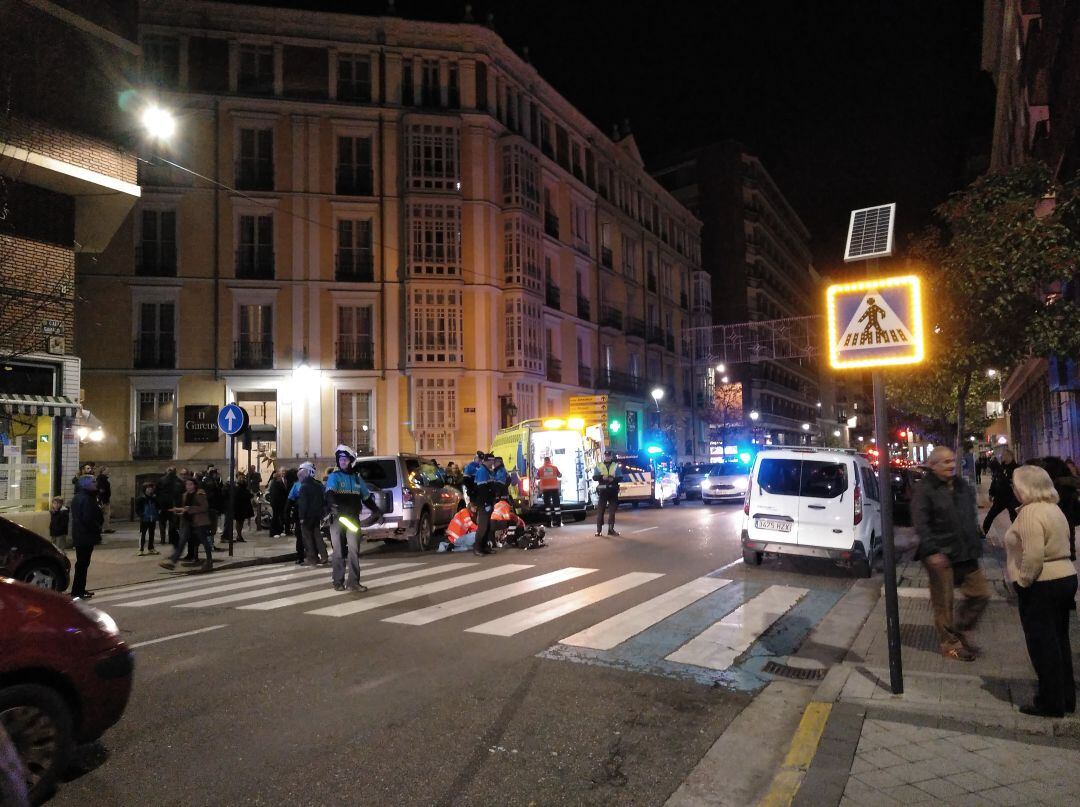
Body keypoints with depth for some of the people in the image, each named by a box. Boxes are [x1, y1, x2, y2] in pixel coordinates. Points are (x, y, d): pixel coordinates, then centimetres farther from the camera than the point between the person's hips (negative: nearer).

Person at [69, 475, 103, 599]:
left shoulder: (77, 498, 13)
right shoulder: (87, 499, -18)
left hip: (78, 536, 10)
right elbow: (88, 519, -24)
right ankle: (77, 592, -1)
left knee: (81, 563, 16)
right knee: (83, 564, -4)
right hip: (86, 537, -10)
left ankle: (80, 590, 24)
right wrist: (98, 528, -9)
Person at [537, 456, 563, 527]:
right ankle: (558, 522, 1)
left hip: (545, 489, 0)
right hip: (554, 488, 0)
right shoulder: (554, 467, 1)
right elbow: (560, 475, 11)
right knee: (556, 503, 5)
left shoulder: (540, 469, 1)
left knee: (547, 504, 4)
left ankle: (549, 522, 2)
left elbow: (537, 478, 8)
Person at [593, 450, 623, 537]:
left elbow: (620, 477, 2)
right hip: (602, 490, -1)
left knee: (612, 511, 4)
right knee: (600, 511, -1)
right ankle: (598, 530, 3)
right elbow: (594, 477, 0)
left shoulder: (616, 466, 7)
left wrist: (613, 479, -18)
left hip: (613, 490, 1)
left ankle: (611, 529, 12)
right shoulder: (599, 466, 7)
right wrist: (602, 477, -19)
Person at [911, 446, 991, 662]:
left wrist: (976, 544, 16)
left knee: (981, 593, 9)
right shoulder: (924, 490, -11)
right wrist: (932, 551, -24)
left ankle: (958, 631, 27)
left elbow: (971, 517, 20)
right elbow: (920, 524, -17)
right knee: (943, 603, 3)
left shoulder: (963, 486, 11)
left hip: (966, 553, 7)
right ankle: (950, 644, 20)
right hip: (941, 555, -7)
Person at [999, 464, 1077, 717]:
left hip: (1042, 585, -10)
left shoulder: (1031, 512, -19)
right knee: (1060, 641, 17)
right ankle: (1066, 698, 27)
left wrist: (1023, 582, -13)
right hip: (1066, 578, 10)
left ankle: (1051, 703, 9)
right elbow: (1058, 546, 15)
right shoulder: (1053, 508, 11)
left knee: (1043, 646, 1)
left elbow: (1033, 556, -26)